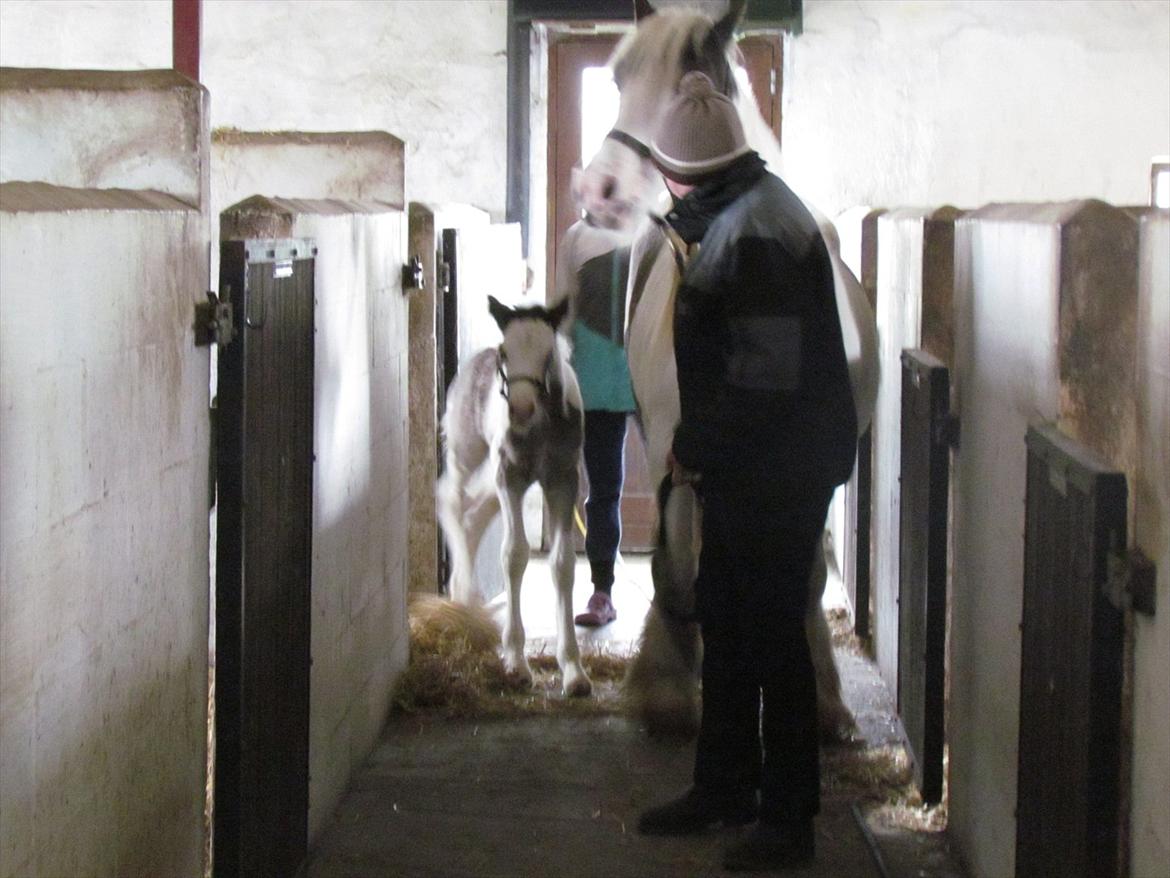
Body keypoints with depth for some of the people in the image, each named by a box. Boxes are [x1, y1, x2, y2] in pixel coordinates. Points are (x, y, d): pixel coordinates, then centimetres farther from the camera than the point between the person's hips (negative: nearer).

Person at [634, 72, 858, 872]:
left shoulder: (757, 231, -22)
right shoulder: (732, 213, 10)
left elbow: (767, 375, -26)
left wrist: (695, 447, -15)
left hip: (780, 469, -10)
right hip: (746, 468, 10)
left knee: (771, 634, -2)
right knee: (725, 623, 18)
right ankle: (724, 788, 31)